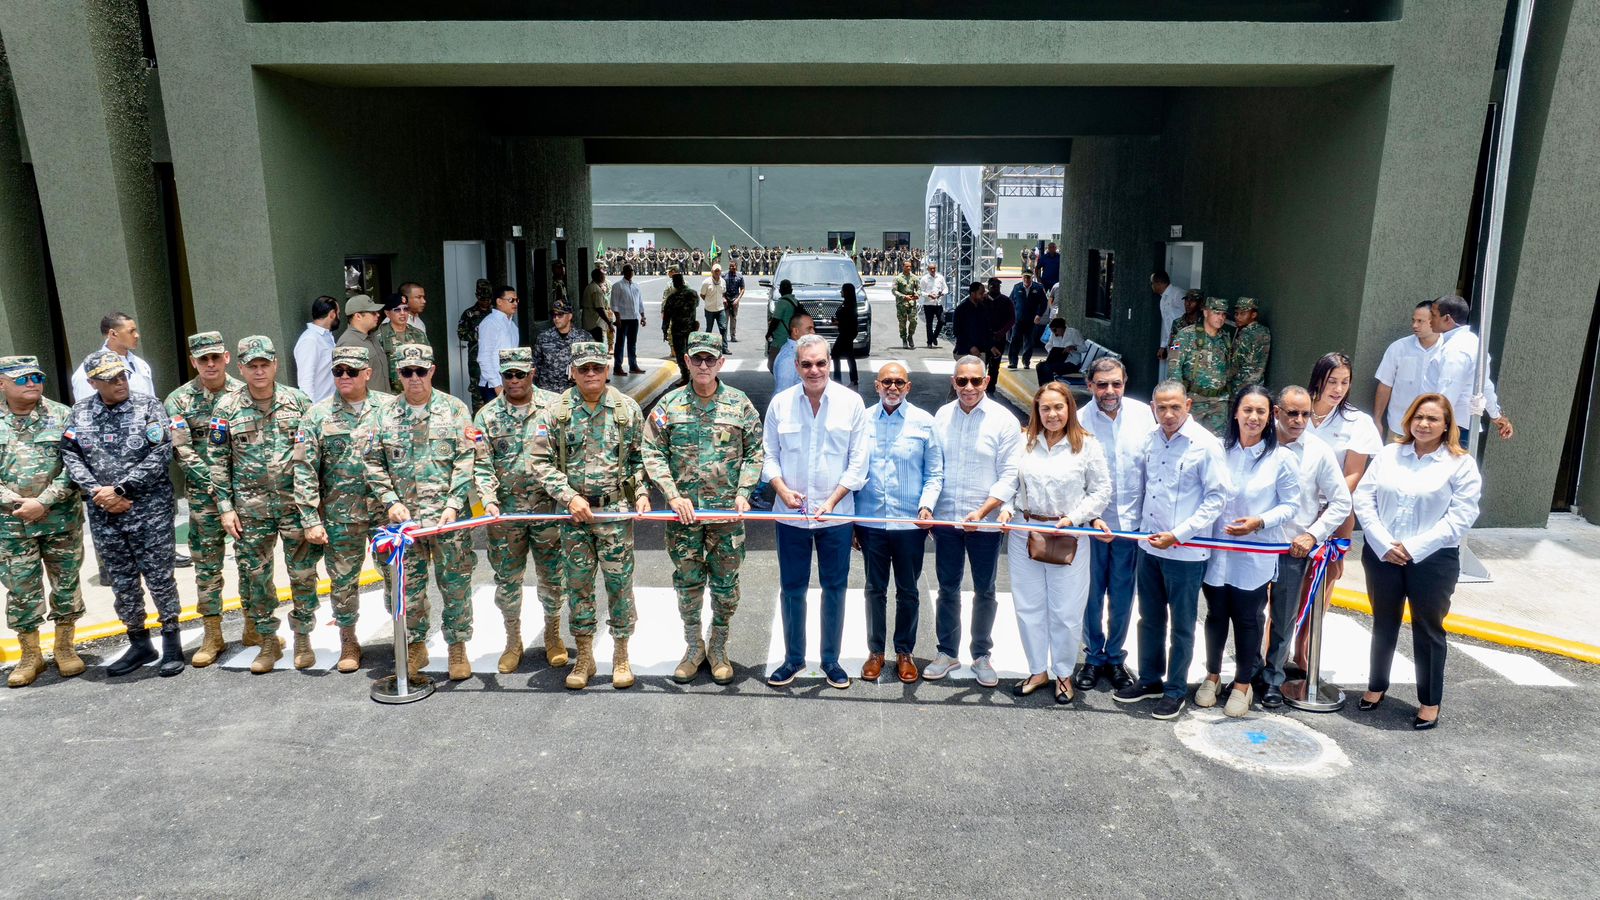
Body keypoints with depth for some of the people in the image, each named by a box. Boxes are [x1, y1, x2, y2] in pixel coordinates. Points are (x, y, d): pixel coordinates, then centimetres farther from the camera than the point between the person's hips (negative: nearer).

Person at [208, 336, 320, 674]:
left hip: (296, 503, -1)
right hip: (250, 508, 1)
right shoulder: (227, 408, 1)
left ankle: (303, 637, 21)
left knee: (303, 573, 4)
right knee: (254, 576, 7)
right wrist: (225, 507, -1)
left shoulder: (298, 400, 1)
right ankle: (268, 642, 23)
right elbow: (219, 461, 3)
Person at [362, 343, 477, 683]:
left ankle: (457, 647, 18)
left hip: (448, 514, -2)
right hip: (404, 515, 2)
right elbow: (373, 463, 8)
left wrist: (454, 504, -11)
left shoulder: (454, 409, 1)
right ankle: (415, 647, 24)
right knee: (408, 585, 9)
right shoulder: (384, 416, 7)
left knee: (455, 583, 4)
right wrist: (390, 501, -4)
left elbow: (466, 460, -3)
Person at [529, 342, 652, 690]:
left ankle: (621, 656, 19)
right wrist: (570, 496, -10)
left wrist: (642, 492, -3)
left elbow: (640, 456, 10)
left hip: (617, 510, 0)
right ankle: (584, 657, 22)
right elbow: (541, 462, -1)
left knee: (619, 583, 4)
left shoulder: (627, 408, 2)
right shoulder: (556, 411, -1)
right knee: (577, 584, 8)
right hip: (575, 512, 1)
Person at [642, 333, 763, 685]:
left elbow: (754, 453, 5)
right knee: (687, 581, 10)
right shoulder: (669, 404, 0)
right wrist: (673, 496, -10)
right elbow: (653, 454, 0)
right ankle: (693, 647, 27)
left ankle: (718, 648, 26)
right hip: (684, 510, 0)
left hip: (728, 510, 0)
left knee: (725, 583, 8)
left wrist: (743, 493, -7)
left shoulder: (740, 404, 1)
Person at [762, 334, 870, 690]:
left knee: (834, 587, 8)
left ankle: (831, 660, 24)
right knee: (791, 588, 10)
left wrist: (832, 501, -13)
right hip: (791, 514, 1)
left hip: (836, 514, -1)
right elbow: (769, 456, 5)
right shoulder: (780, 403, -1)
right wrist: (782, 489, -13)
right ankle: (793, 658, 26)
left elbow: (858, 461, -4)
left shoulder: (851, 402, -5)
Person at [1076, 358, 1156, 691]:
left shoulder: (1143, 413, -3)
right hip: (1091, 521, -1)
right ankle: (1093, 657, 25)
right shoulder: (1080, 420, -10)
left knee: (1122, 595, 12)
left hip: (1131, 520, 2)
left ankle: (1115, 657, 29)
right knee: (1092, 594, 9)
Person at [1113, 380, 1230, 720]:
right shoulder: (1150, 440, 5)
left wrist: (1177, 534, -18)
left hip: (1185, 552, -5)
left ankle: (1176, 690, 23)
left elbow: (1216, 498, -13)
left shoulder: (1206, 444, -13)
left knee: (1181, 625, 8)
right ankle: (1150, 680, 33)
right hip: (1149, 545, 6)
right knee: (1150, 618, 17)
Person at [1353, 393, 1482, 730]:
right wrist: (1383, 544, -11)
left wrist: (1413, 547, -16)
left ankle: (1430, 702, 23)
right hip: (1382, 555, 3)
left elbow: (1461, 516, -11)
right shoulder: (1388, 454, 5)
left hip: (1433, 560, -3)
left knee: (1428, 629, 9)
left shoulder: (1461, 463, -4)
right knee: (1384, 624, 18)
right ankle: (1376, 685, 35)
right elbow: (1363, 498, -1)